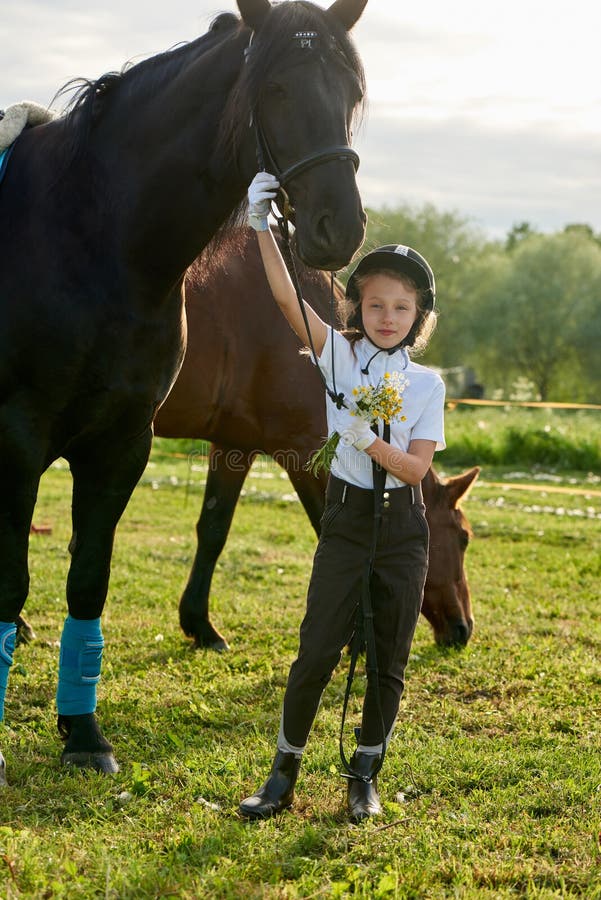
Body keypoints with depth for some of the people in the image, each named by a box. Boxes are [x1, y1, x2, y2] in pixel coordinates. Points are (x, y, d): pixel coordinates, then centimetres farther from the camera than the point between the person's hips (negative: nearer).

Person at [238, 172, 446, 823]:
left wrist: (370, 441, -24)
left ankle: (365, 776, 20)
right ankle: (284, 772, 9)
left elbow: (417, 467, -6)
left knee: (389, 662, 6)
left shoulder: (427, 385, 2)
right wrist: (262, 227, -26)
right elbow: (288, 298, -15)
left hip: (402, 528, 1)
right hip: (346, 518, -1)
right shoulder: (339, 355, 0)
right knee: (317, 651, -5)